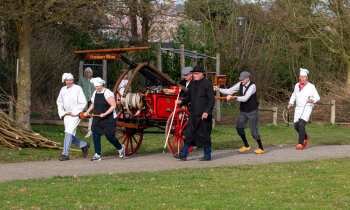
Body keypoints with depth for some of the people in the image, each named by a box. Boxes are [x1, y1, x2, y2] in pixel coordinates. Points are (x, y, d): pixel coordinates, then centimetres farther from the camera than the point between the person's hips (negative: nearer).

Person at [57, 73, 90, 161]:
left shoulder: (78, 88, -9)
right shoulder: (63, 89, 9)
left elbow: (83, 103, -10)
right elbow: (59, 102, 21)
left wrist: (74, 113, -12)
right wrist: (62, 112, 6)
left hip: (75, 115, -7)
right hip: (66, 115, 7)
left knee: (69, 133, -15)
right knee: (70, 135, 8)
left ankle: (65, 154, -13)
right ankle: (84, 145, 28)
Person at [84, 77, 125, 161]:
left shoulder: (107, 93, -15)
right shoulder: (95, 93, 8)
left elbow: (113, 106, -17)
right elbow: (93, 104, 22)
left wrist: (105, 114, -25)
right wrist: (87, 112, 9)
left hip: (109, 119, -7)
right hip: (97, 119, 7)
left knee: (109, 136, -2)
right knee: (95, 135, -3)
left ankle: (120, 148, 25)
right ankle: (97, 155, 4)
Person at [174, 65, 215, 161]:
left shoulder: (207, 84, -7)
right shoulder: (192, 85, 13)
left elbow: (212, 100, -10)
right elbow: (189, 97, 23)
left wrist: (207, 112, -20)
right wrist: (182, 101, 2)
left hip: (204, 115, -6)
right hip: (193, 114, 6)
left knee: (205, 134, 1)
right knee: (189, 133, 3)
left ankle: (207, 155, 12)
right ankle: (183, 154, 3)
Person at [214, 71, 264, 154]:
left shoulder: (252, 86, -22)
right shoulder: (240, 84, -2)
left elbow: (245, 98, -32)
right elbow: (229, 91, 1)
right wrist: (219, 89, -14)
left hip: (252, 111, -6)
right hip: (243, 111, 6)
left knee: (254, 130, -2)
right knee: (239, 127, -1)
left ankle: (261, 148, 13)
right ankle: (246, 146, 13)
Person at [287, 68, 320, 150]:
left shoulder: (311, 86, -6)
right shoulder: (297, 85, 8)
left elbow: (317, 97, -3)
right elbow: (294, 94, 26)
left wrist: (312, 100, -24)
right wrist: (290, 103, 13)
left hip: (307, 108, -5)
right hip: (298, 108, 5)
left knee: (301, 124, -21)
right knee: (296, 126, 4)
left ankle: (300, 143, -15)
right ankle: (305, 137, 33)